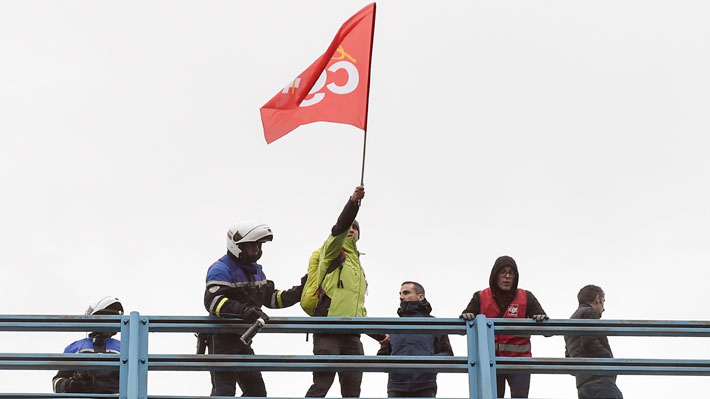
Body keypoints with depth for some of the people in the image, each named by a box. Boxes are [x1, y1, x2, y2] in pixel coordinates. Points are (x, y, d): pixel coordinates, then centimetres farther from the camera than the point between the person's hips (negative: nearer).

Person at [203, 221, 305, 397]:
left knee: (256, 390, 12)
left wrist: (298, 293, 7)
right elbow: (213, 301, -32)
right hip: (221, 338, -9)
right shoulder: (221, 270, -16)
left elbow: (271, 298, 21)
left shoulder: (255, 270, 15)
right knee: (224, 390, -14)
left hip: (242, 339, 9)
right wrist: (244, 310, -44)